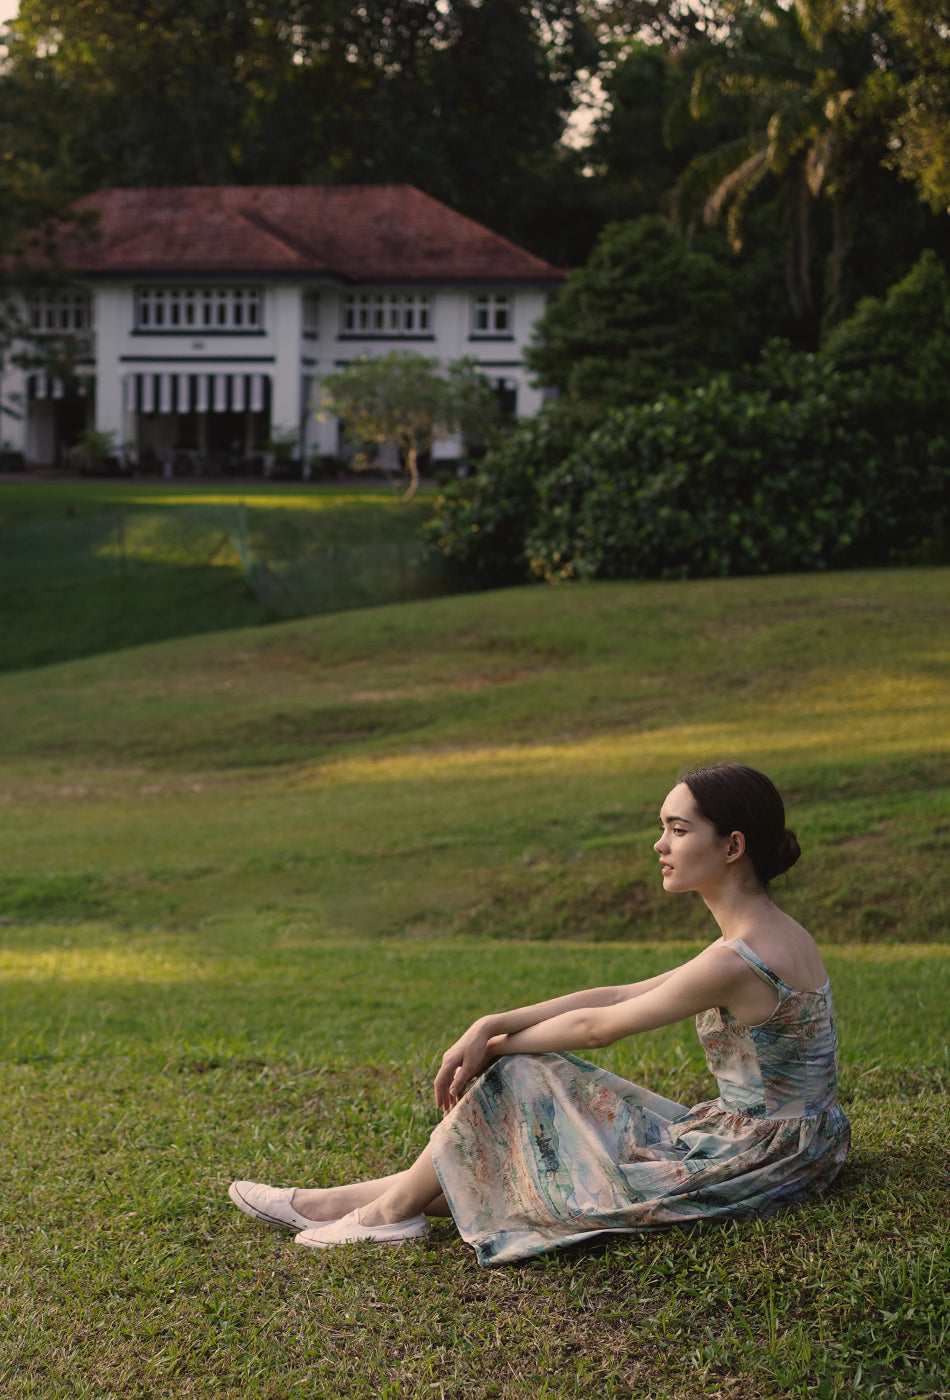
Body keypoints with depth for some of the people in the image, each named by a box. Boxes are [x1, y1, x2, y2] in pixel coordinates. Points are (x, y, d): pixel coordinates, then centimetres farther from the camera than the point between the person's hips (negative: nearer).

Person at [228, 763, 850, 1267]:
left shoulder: (739, 959, -24)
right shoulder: (775, 935, 7)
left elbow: (597, 1027, -13)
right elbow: (615, 997, 8)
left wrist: (496, 1046, 3)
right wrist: (491, 1026, 2)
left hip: (748, 1165, -9)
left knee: (519, 1079, -2)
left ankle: (395, 1207, 14)